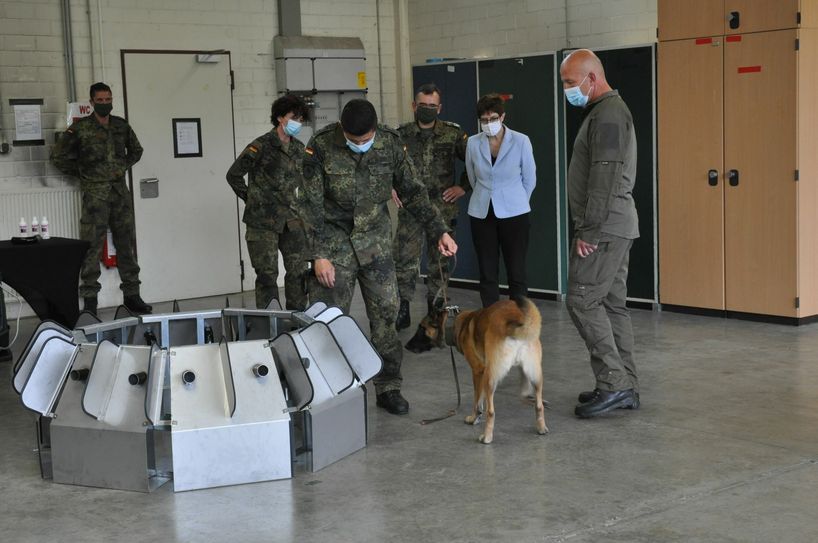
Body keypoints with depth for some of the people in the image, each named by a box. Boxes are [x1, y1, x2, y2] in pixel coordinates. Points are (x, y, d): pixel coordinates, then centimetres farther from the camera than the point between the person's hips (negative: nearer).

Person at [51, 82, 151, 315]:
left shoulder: (121, 125, 9)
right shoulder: (80, 128, -4)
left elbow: (136, 150, 25)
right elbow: (58, 156, 0)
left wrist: (123, 167, 11)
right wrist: (82, 173, 2)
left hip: (120, 191, 4)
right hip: (95, 193, -4)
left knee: (126, 244, 8)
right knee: (92, 246, -4)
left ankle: (132, 295, 16)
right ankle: (90, 300, 1)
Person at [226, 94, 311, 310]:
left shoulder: (299, 149, 9)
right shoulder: (261, 146, -9)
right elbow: (233, 175, -2)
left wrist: (297, 205, 14)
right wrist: (252, 200, 1)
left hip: (292, 221, 5)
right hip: (263, 222, -5)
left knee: (298, 272, 4)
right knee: (267, 274, -2)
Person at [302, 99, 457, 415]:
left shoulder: (390, 144, -7)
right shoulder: (321, 147, -15)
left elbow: (412, 192, 2)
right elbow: (313, 205, -12)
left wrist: (440, 231, -5)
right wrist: (319, 255, -15)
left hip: (375, 240, 2)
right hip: (335, 241, -2)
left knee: (385, 314, 2)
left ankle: (388, 387, 12)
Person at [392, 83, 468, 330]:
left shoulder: (453, 134, 0)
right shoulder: (401, 135, 3)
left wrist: (463, 187, -1)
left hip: (442, 208, 0)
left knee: (440, 262, 6)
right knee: (403, 260, -1)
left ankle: (434, 312, 17)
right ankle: (403, 311, 10)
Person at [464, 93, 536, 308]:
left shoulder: (521, 141, -5)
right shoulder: (473, 143, 1)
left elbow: (529, 180, 5)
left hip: (513, 214, -2)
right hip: (482, 215, 2)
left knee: (516, 273, -2)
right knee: (487, 274, 5)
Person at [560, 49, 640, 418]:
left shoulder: (608, 114, -13)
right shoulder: (607, 111, 20)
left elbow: (604, 179, -21)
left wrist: (589, 232, -20)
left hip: (603, 228, -11)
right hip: (615, 227, 11)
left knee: (583, 300, -10)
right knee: (612, 303, 11)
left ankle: (613, 383, -8)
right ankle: (625, 387, 15)